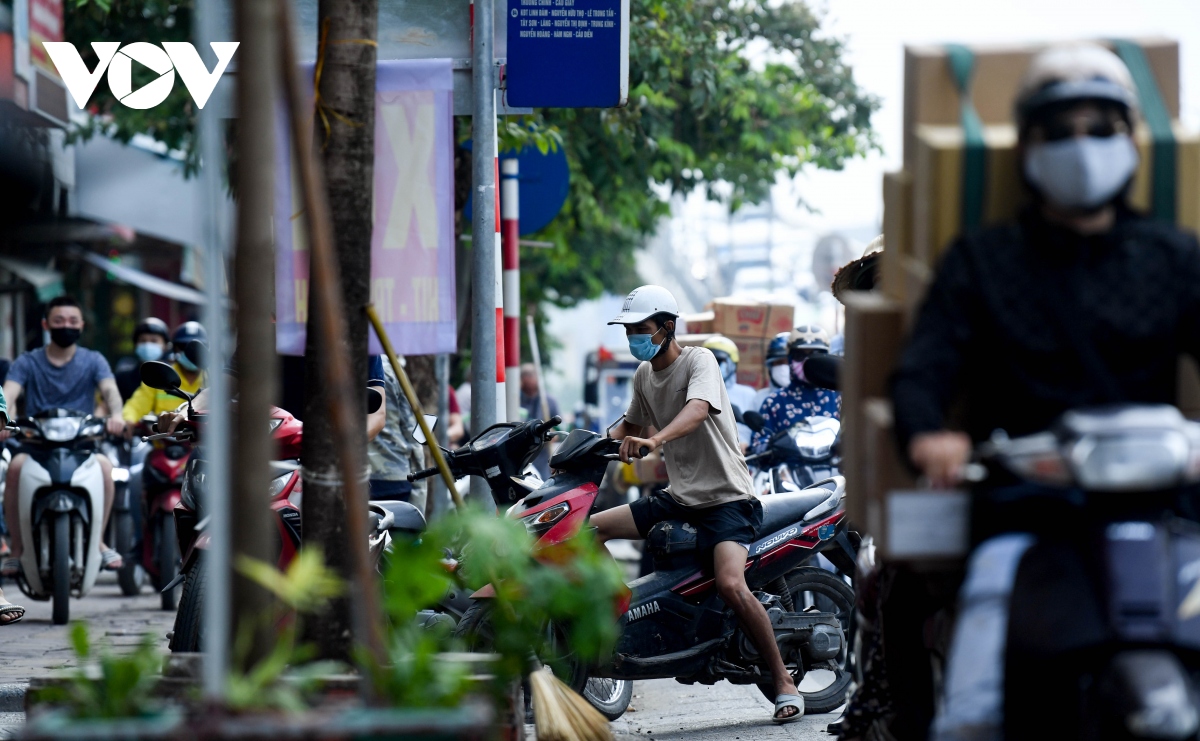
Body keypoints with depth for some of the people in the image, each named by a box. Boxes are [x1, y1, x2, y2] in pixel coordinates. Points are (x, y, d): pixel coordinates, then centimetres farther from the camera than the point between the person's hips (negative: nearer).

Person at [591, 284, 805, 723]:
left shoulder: (698, 360, -13)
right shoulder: (644, 374, 11)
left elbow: (697, 410, -34)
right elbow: (632, 427, 28)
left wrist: (655, 440, -52)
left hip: (725, 497, -8)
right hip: (678, 498, 8)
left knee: (730, 585, -29)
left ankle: (784, 684, -18)